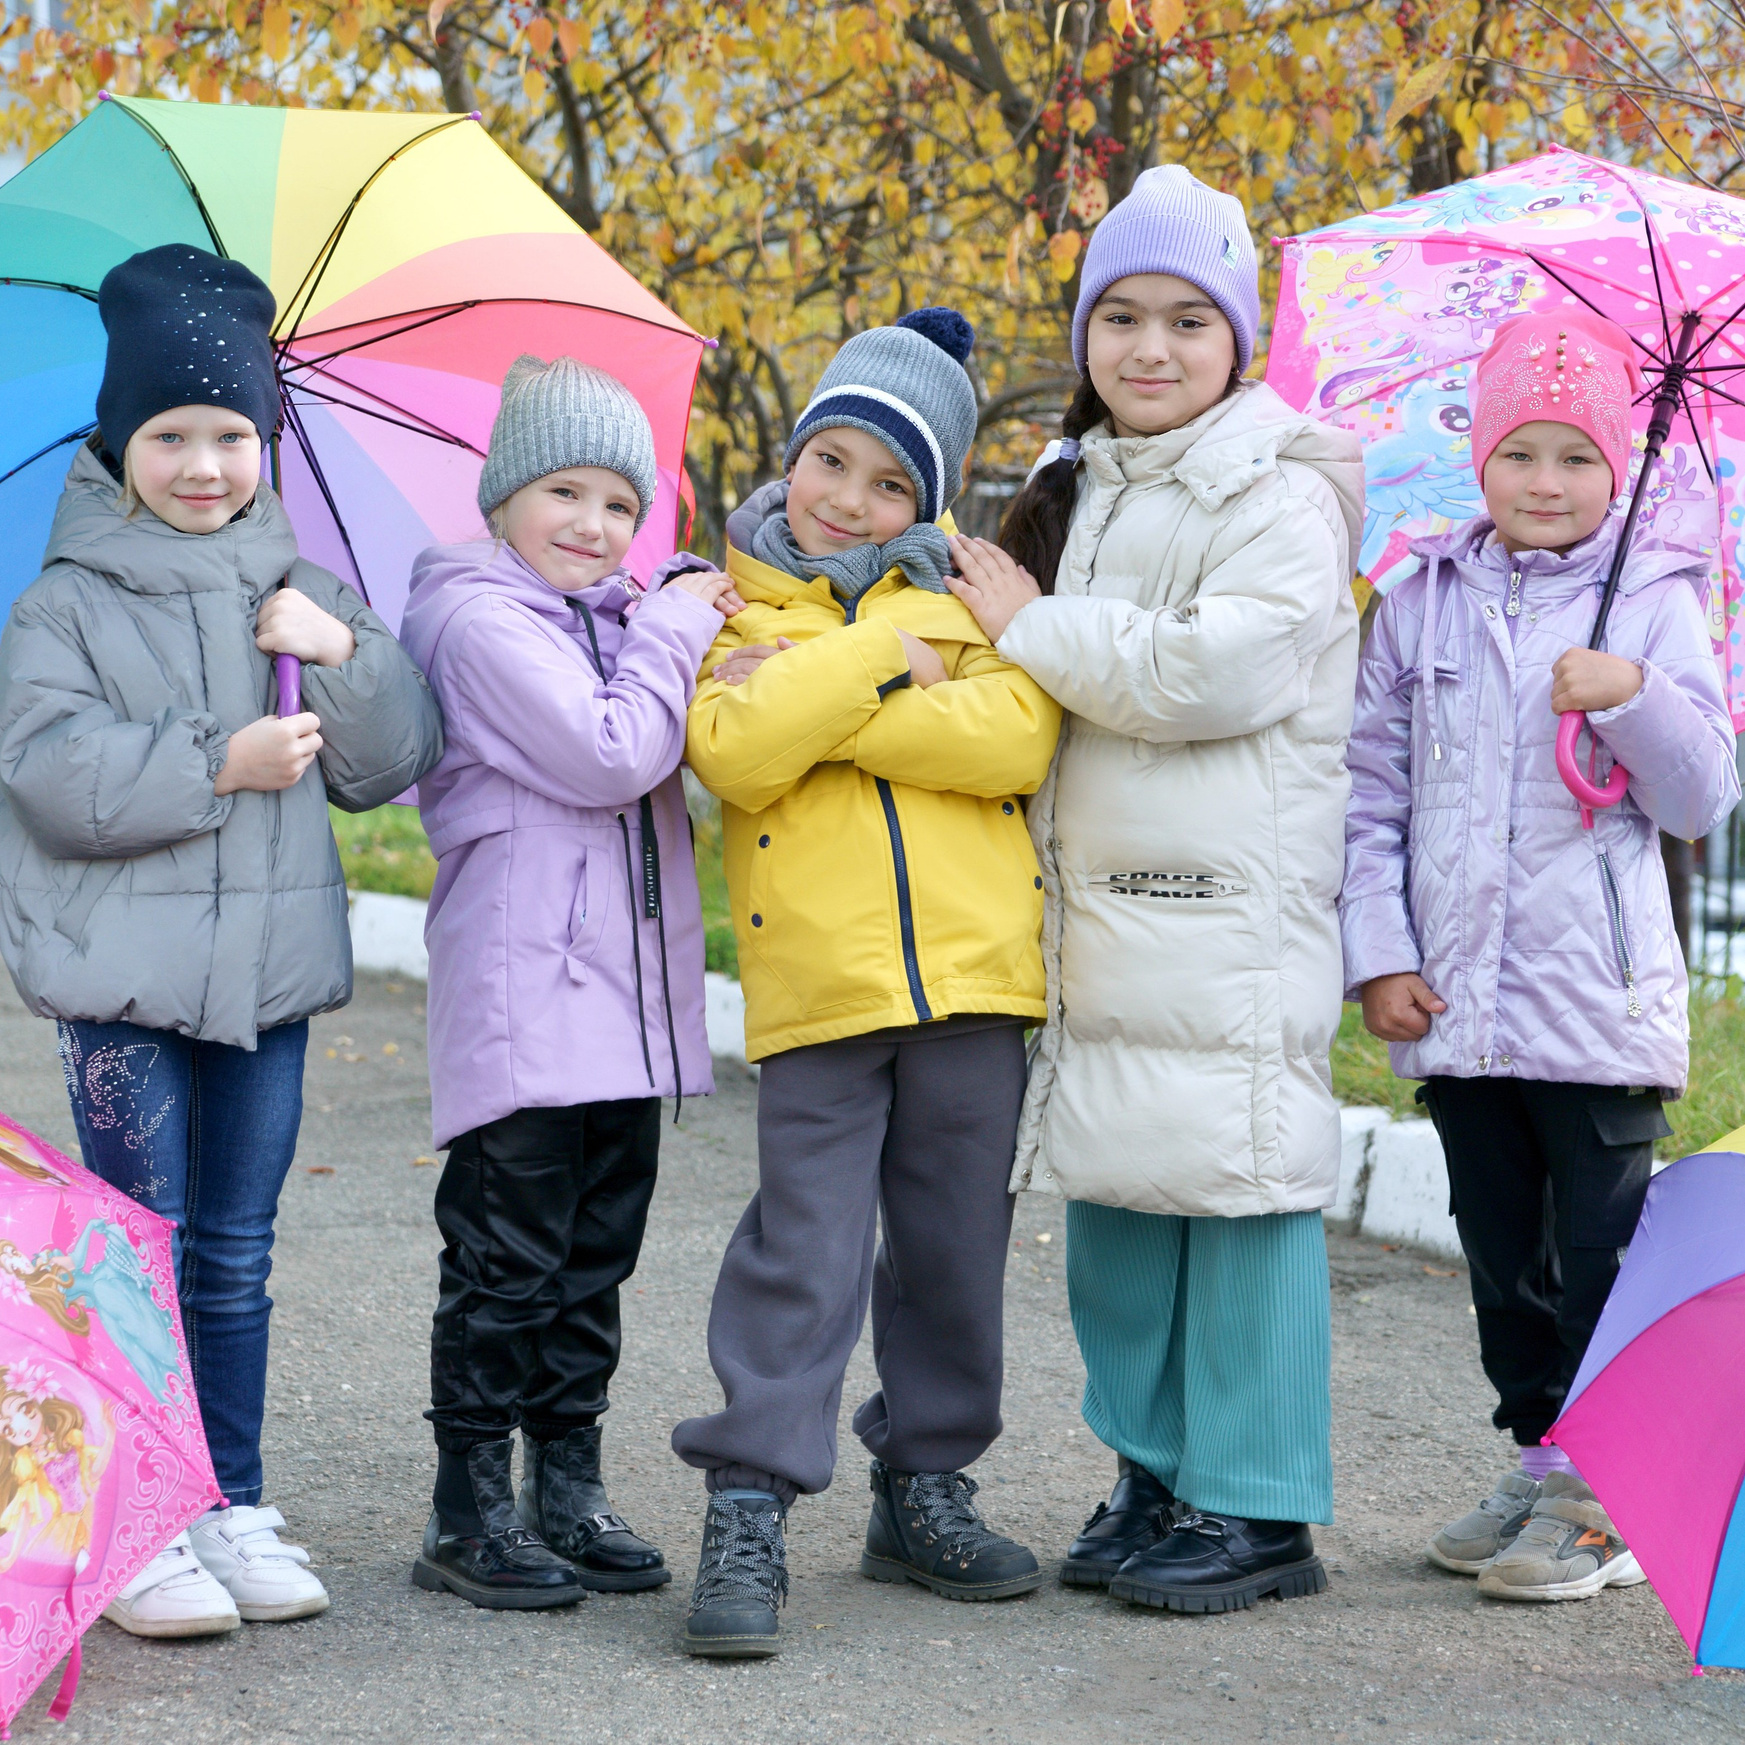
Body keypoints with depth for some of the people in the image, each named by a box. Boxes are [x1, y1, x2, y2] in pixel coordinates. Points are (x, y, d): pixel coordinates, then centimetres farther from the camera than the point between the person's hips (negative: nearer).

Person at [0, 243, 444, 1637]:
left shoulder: (300, 595, 12)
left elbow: (395, 763, 7)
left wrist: (344, 654, -10)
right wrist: (219, 764, -19)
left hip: (268, 967, 4)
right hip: (124, 972, -4)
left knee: (235, 1254, 10)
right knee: (140, 1255, -2)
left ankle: (233, 1508, 18)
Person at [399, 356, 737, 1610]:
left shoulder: (616, 624, 18)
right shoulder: (481, 619, -8)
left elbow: (682, 767, 22)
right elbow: (611, 756, -17)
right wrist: (674, 633, -5)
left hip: (622, 1005, 8)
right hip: (521, 999, -8)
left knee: (596, 1261, 11)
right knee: (506, 1261, -3)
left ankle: (570, 1493, 19)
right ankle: (470, 1514, 4)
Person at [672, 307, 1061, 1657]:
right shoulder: (736, 606, 7)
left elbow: (1017, 737, -9)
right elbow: (735, 754, -12)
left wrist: (820, 703, -13)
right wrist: (884, 656, -14)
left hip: (973, 963, 3)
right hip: (818, 976, -2)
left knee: (956, 1237, 10)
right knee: (805, 1245, -7)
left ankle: (926, 1486, 23)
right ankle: (750, 1508, -2)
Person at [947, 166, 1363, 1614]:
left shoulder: (1280, 497, -6)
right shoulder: (1077, 491, 18)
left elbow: (1210, 670, -21)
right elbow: (1029, 711, 30)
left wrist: (1032, 625, -11)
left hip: (1233, 909, -8)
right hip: (1097, 898, 8)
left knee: (1235, 1183, -6)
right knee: (1117, 1187, 10)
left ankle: (1263, 1509, 1)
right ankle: (1156, 1475, 22)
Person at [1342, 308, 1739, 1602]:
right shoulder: (1423, 605, 8)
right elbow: (1373, 792, 10)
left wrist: (1635, 698, -19)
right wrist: (1378, 956, 1)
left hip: (1600, 1003, -3)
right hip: (1457, 1003, 3)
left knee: (1600, 1261, 0)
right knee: (1504, 1256, 12)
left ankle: (1603, 1501, 8)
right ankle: (1542, 1465, 24)